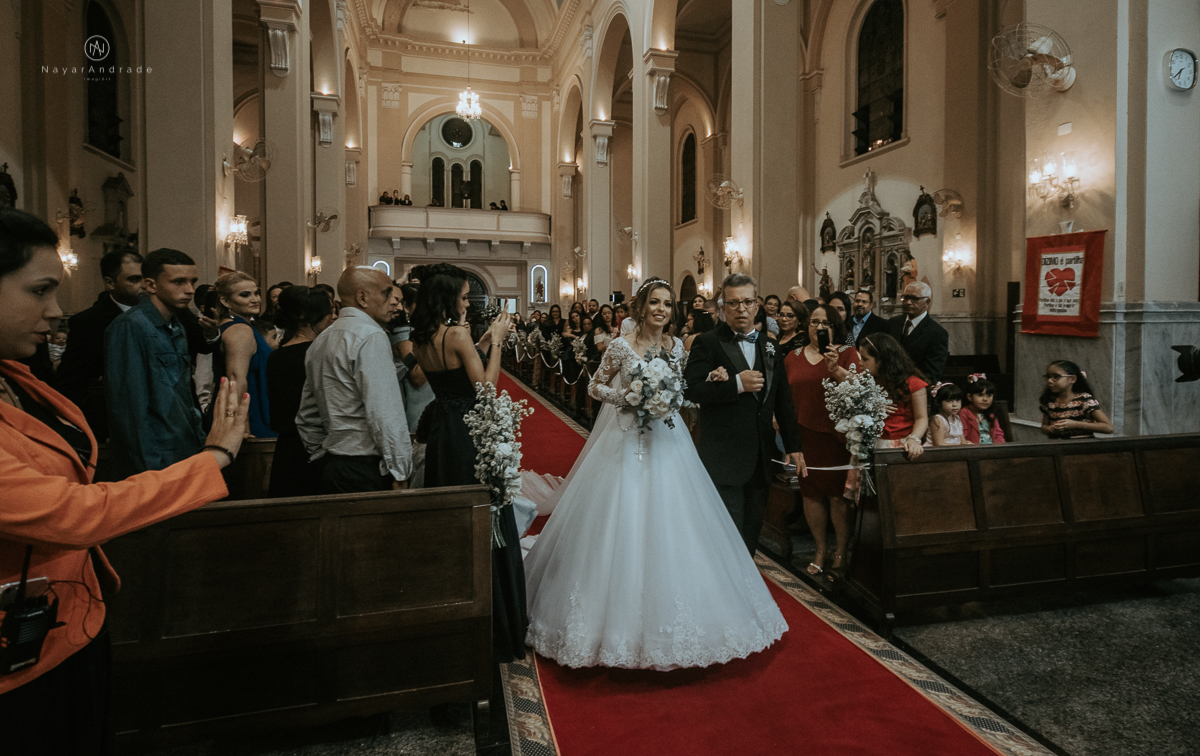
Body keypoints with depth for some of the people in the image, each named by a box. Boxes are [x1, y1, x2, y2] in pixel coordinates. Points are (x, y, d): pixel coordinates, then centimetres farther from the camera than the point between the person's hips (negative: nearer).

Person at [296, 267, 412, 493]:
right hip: (367, 472, -9)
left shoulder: (321, 340, 17)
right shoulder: (370, 336, -12)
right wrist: (399, 472, -15)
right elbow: (384, 413, -19)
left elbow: (307, 418, 22)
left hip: (330, 466, 9)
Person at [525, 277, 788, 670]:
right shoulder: (622, 346, -8)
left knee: (667, 529, 7)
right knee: (623, 528, 0)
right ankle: (621, 617, 18)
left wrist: (710, 380, 0)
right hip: (627, 442, -4)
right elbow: (595, 386, 0)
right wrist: (626, 397, -15)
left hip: (666, 442, 4)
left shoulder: (677, 346, 5)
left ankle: (664, 620, 26)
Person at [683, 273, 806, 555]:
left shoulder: (770, 347, 14)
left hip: (760, 458, 6)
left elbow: (783, 401, 17)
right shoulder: (707, 343, -4)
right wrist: (737, 384, -22)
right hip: (724, 458, -6)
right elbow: (692, 391, -16)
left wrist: (793, 446, 13)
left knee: (752, 531, 15)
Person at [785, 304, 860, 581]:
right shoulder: (793, 356, 12)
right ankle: (821, 547, 23)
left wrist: (836, 370, -25)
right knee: (810, 492, 6)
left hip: (837, 434, -3)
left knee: (838, 494, -1)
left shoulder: (847, 353, 2)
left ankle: (841, 552, 16)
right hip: (804, 434, 3)